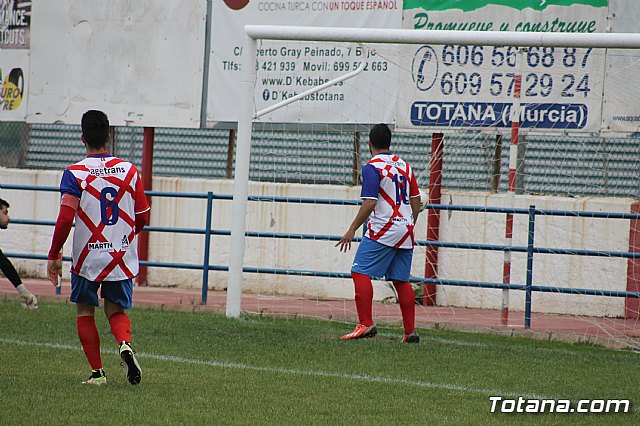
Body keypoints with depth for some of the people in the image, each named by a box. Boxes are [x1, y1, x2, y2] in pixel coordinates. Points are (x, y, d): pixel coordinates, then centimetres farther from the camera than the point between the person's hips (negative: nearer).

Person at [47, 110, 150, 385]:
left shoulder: (74, 174, -10)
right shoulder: (129, 171, 1)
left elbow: (65, 220, -15)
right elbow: (143, 218, 5)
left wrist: (54, 256, -4)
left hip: (88, 257, -2)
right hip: (123, 257, 2)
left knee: (85, 311, 14)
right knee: (116, 310, 14)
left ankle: (97, 372, 9)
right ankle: (125, 344, -17)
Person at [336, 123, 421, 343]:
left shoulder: (372, 167, -9)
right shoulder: (404, 166, 14)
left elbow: (370, 203, -17)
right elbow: (416, 199, 17)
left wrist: (352, 229, -13)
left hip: (382, 231, -7)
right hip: (405, 232, 8)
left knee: (360, 272, -7)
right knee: (401, 280, 11)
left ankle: (366, 324, -17)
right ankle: (410, 331, 9)